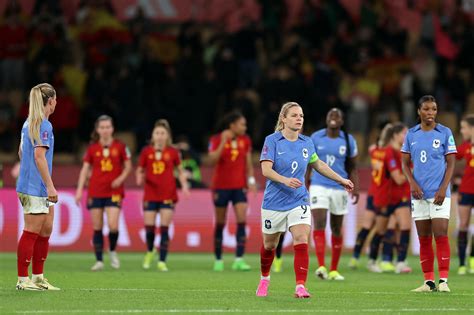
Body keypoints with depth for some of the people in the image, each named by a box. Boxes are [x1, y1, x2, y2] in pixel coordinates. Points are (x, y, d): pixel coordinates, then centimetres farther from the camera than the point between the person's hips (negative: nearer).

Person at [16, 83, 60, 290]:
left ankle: (38, 278, 17)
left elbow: (21, 153, 22)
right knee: (32, 232, -6)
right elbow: (39, 156, -21)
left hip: (31, 186, 10)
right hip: (36, 189, -10)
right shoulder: (44, 125, -14)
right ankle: (23, 280, -3)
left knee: (46, 229, 13)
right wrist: (50, 186, -20)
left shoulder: (28, 123, 14)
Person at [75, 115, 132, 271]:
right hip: (95, 192, 2)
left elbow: (128, 166, 8)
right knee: (97, 228, 2)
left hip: (114, 192, -2)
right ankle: (99, 261, 8)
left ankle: (112, 251, 14)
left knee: (113, 226, -14)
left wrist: (121, 178, -11)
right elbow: (85, 169, 4)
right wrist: (79, 190, -3)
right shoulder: (92, 148, 3)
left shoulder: (120, 146, 0)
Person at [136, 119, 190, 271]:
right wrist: (140, 178, -11)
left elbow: (180, 170, 11)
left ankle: (162, 261, -1)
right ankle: (150, 252, 28)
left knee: (164, 228, -6)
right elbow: (140, 170, 10)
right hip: (150, 195, 1)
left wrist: (184, 185, -2)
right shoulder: (146, 152, 3)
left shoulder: (173, 152, 2)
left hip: (168, 196, -1)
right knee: (149, 227, -2)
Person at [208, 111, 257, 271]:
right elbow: (213, 159, -20)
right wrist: (224, 142, -26)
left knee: (242, 220, -13)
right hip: (221, 186, -2)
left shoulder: (245, 141, 5)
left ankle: (239, 260, -15)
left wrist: (251, 180, 0)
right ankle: (218, 260, 17)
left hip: (239, 186, 3)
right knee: (220, 223, 5)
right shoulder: (217, 140, -6)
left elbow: (248, 163, 12)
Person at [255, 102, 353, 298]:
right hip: (274, 201, -2)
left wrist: (340, 180, 25)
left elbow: (318, 164, 23)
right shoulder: (272, 140, -9)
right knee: (269, 245, 13)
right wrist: (285, 180, -36)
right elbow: (265, 169, -20)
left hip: (299, 201, 2)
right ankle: (264, 279, 40)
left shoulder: (306, 143, 4)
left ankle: (300, 287, -18)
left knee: (301, 243, -16)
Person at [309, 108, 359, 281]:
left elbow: (352, 168, 8)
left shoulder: (348, 140, 3)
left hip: (339, 188, 1)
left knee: (336, 229, 8)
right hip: (319, 187, -1)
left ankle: (334, 270, 17)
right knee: (319, 225, -16)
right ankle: (321, 266, -23)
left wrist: (356, 188, -3)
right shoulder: (316, 138, 2)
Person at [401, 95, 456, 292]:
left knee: (441, 236, -10)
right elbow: (405, 163, 11)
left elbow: (451, 163, -1)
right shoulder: (411, 134, 8)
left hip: (439, 194, -3)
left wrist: (443, 189, -11)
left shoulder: (445, 133, 0)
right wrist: (412, 183, -6)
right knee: (424, 239, 4)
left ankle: (443, 280, -7)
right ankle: (429, 281, 9)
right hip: (419, 194, 3)